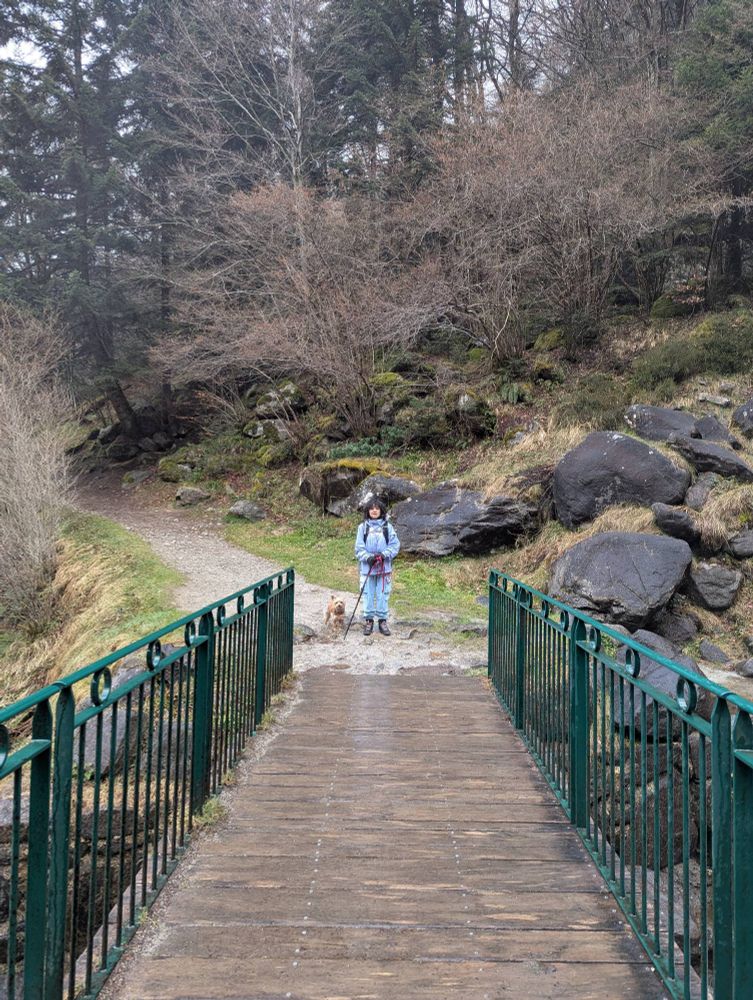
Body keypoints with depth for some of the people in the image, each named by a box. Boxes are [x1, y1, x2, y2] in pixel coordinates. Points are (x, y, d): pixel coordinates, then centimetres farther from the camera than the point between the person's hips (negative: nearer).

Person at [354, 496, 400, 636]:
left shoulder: (387, 527, 2)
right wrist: (368, 557, -17)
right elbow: (359, 548, 0)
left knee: (383, 595, 5)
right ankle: (368, 620, 16)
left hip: (384, 568, 0)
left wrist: (383, 554, -15)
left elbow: (395, 545, 0)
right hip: (367, 567, 0)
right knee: (368, 594, 5)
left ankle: (383, 621, 16)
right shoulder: (362, 527, 1)